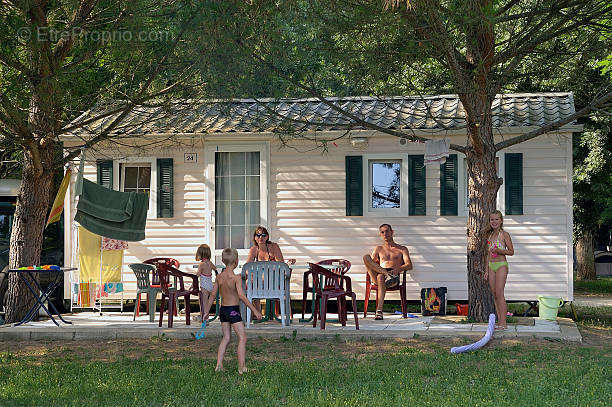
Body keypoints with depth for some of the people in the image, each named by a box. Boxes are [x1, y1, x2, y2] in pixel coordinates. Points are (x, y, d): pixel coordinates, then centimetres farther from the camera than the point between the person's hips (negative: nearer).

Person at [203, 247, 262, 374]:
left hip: (223, 310, 7)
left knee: (226, 337, 16)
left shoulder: (219, 277, 3)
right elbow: (241, 296, -24)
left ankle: (219, 365, 11)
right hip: (233, 310, -7)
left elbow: (212, 295, 8)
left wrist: (207, 311, 17)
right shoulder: (236, 278, -16)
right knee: (242, 338, 1)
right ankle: (242, 367, -2)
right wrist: (255, 310, -22)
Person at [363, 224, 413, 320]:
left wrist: (398, 269, -15)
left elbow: (409, 265, 9)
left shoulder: (402, 249, 24)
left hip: (395, 275, -3)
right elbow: (370, 264, 17)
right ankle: (388, 274, -36)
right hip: (377, 275, 3)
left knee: (381, 277, -42)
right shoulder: (378, 249, 31)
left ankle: (379, 310, -54)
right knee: (366, 257, -24)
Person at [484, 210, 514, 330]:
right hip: (491, 266, 7)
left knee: (499, 294, -12)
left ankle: (503, 323, -11)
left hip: (501, 265, -7)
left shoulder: (504, 234, -4)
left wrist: (499, 250, -20)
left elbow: (511, 252, -4)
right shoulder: (490, 235, 15)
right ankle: (499, 322, 8)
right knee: (495, 295, 5)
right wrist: (487, 270, 16)